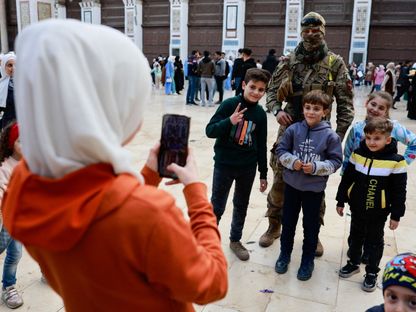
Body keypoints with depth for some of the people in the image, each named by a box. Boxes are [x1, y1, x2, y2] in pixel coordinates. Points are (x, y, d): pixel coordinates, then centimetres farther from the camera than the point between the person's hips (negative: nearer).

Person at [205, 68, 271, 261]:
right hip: (224, 165, -4)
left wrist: (263, 174, 8)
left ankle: (235, 240, 35)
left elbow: (261, 146, 7)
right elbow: (210, 131, -14)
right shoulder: (229, 104, -11)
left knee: (241, 206, 17)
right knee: (216, 207, 5)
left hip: (247, 168, 4)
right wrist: (229, 121, -32)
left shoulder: (260, 114, 1)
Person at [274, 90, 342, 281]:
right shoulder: (293, 129, -7)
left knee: (311, 226, 12)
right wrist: (292, 161, -17)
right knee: (288, 222, 17)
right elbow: (281, 150, 0)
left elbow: (335, 161, -7)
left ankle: (307, 261, 32)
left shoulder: (330, 135, -12)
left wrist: (315, 167, -20)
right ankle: (284, 255, 37)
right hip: (292, 185, 2)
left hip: (314, 188, -2)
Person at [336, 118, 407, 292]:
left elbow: (399, 191, -9)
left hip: (378, 212, -3)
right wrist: (340, 201, 5)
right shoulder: (358, 154, -8)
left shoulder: (396, 161, -16)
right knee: (356, 236, 20)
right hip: (357, 208, 3)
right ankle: (353, 263, 42)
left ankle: (372, 272, 32)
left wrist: (396, 215, -6)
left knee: (375, 241, 14)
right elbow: (346, 179, 1)